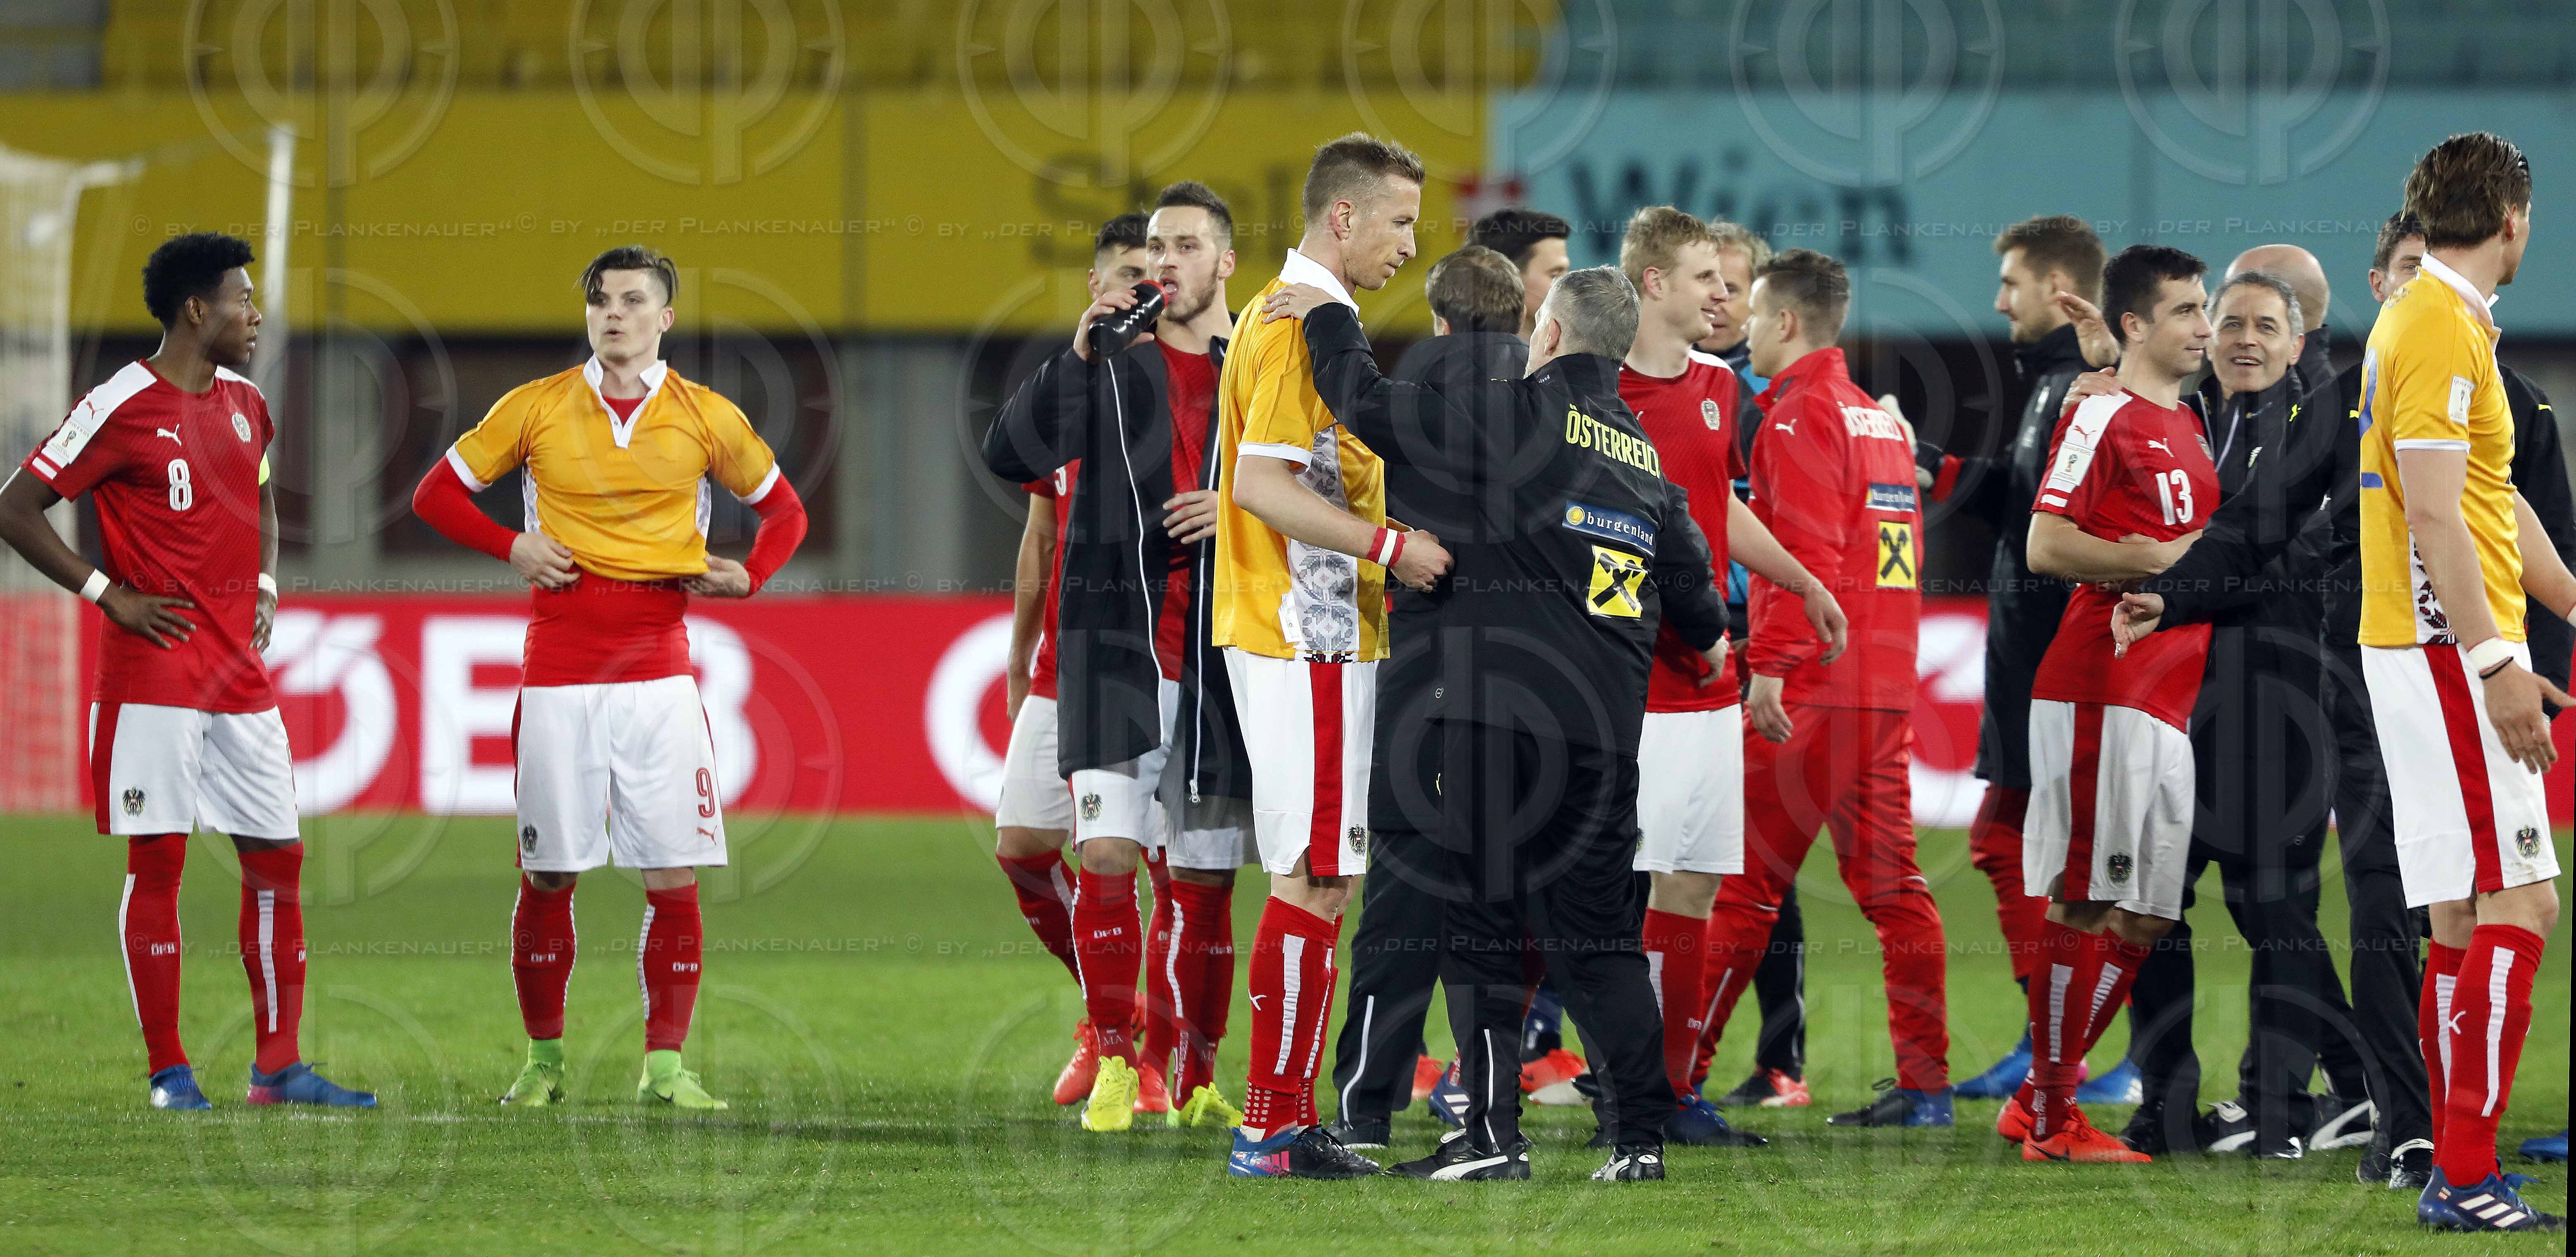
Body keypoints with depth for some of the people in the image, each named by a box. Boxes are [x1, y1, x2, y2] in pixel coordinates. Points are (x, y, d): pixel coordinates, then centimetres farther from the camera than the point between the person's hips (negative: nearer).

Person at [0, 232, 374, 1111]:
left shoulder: (247, 405, 13)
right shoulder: (120, 409, -9)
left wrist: (264, 588, 14)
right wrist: (109, 594, -12)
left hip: (242, 673, 7)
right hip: (154, 672, -7)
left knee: (277, 859, 4)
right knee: (156, 863, -4)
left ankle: (278, 1067, 9)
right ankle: (168, 1072, 1)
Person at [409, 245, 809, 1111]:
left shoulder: (706, 418, 5)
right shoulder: (536, 409, 4)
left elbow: (783, 511, 17)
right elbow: (437, 495, 12)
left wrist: (746, 578, -1)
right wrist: (512, 548, -3)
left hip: (658, 668, 0)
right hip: (559, 671, 0)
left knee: (674, 877, -6)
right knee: (548, 875, 1)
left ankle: (665, 1064, 0)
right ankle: (543, 1060, 14)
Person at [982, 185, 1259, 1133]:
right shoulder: (1113, 366, 5)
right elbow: (1011, 453, -8)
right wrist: (1080, 352, -18)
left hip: (1221, 651, 1)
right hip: (1115, 637, -1)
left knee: (1202, 875, 4)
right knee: (1106, 853, -12)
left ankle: (1190, 1078, 15)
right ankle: (1115, 1062, 0)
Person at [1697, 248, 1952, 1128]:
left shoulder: (1803, 414, -9)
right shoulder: (1879, 418, 18)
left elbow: (1805, 552, -18)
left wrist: (1770, 664, -20)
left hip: (1812, 691, -8)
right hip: (1885, 684, 8)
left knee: (1745, 882, -4)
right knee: (1889, 881, 7)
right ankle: (1925, 1083, 3)